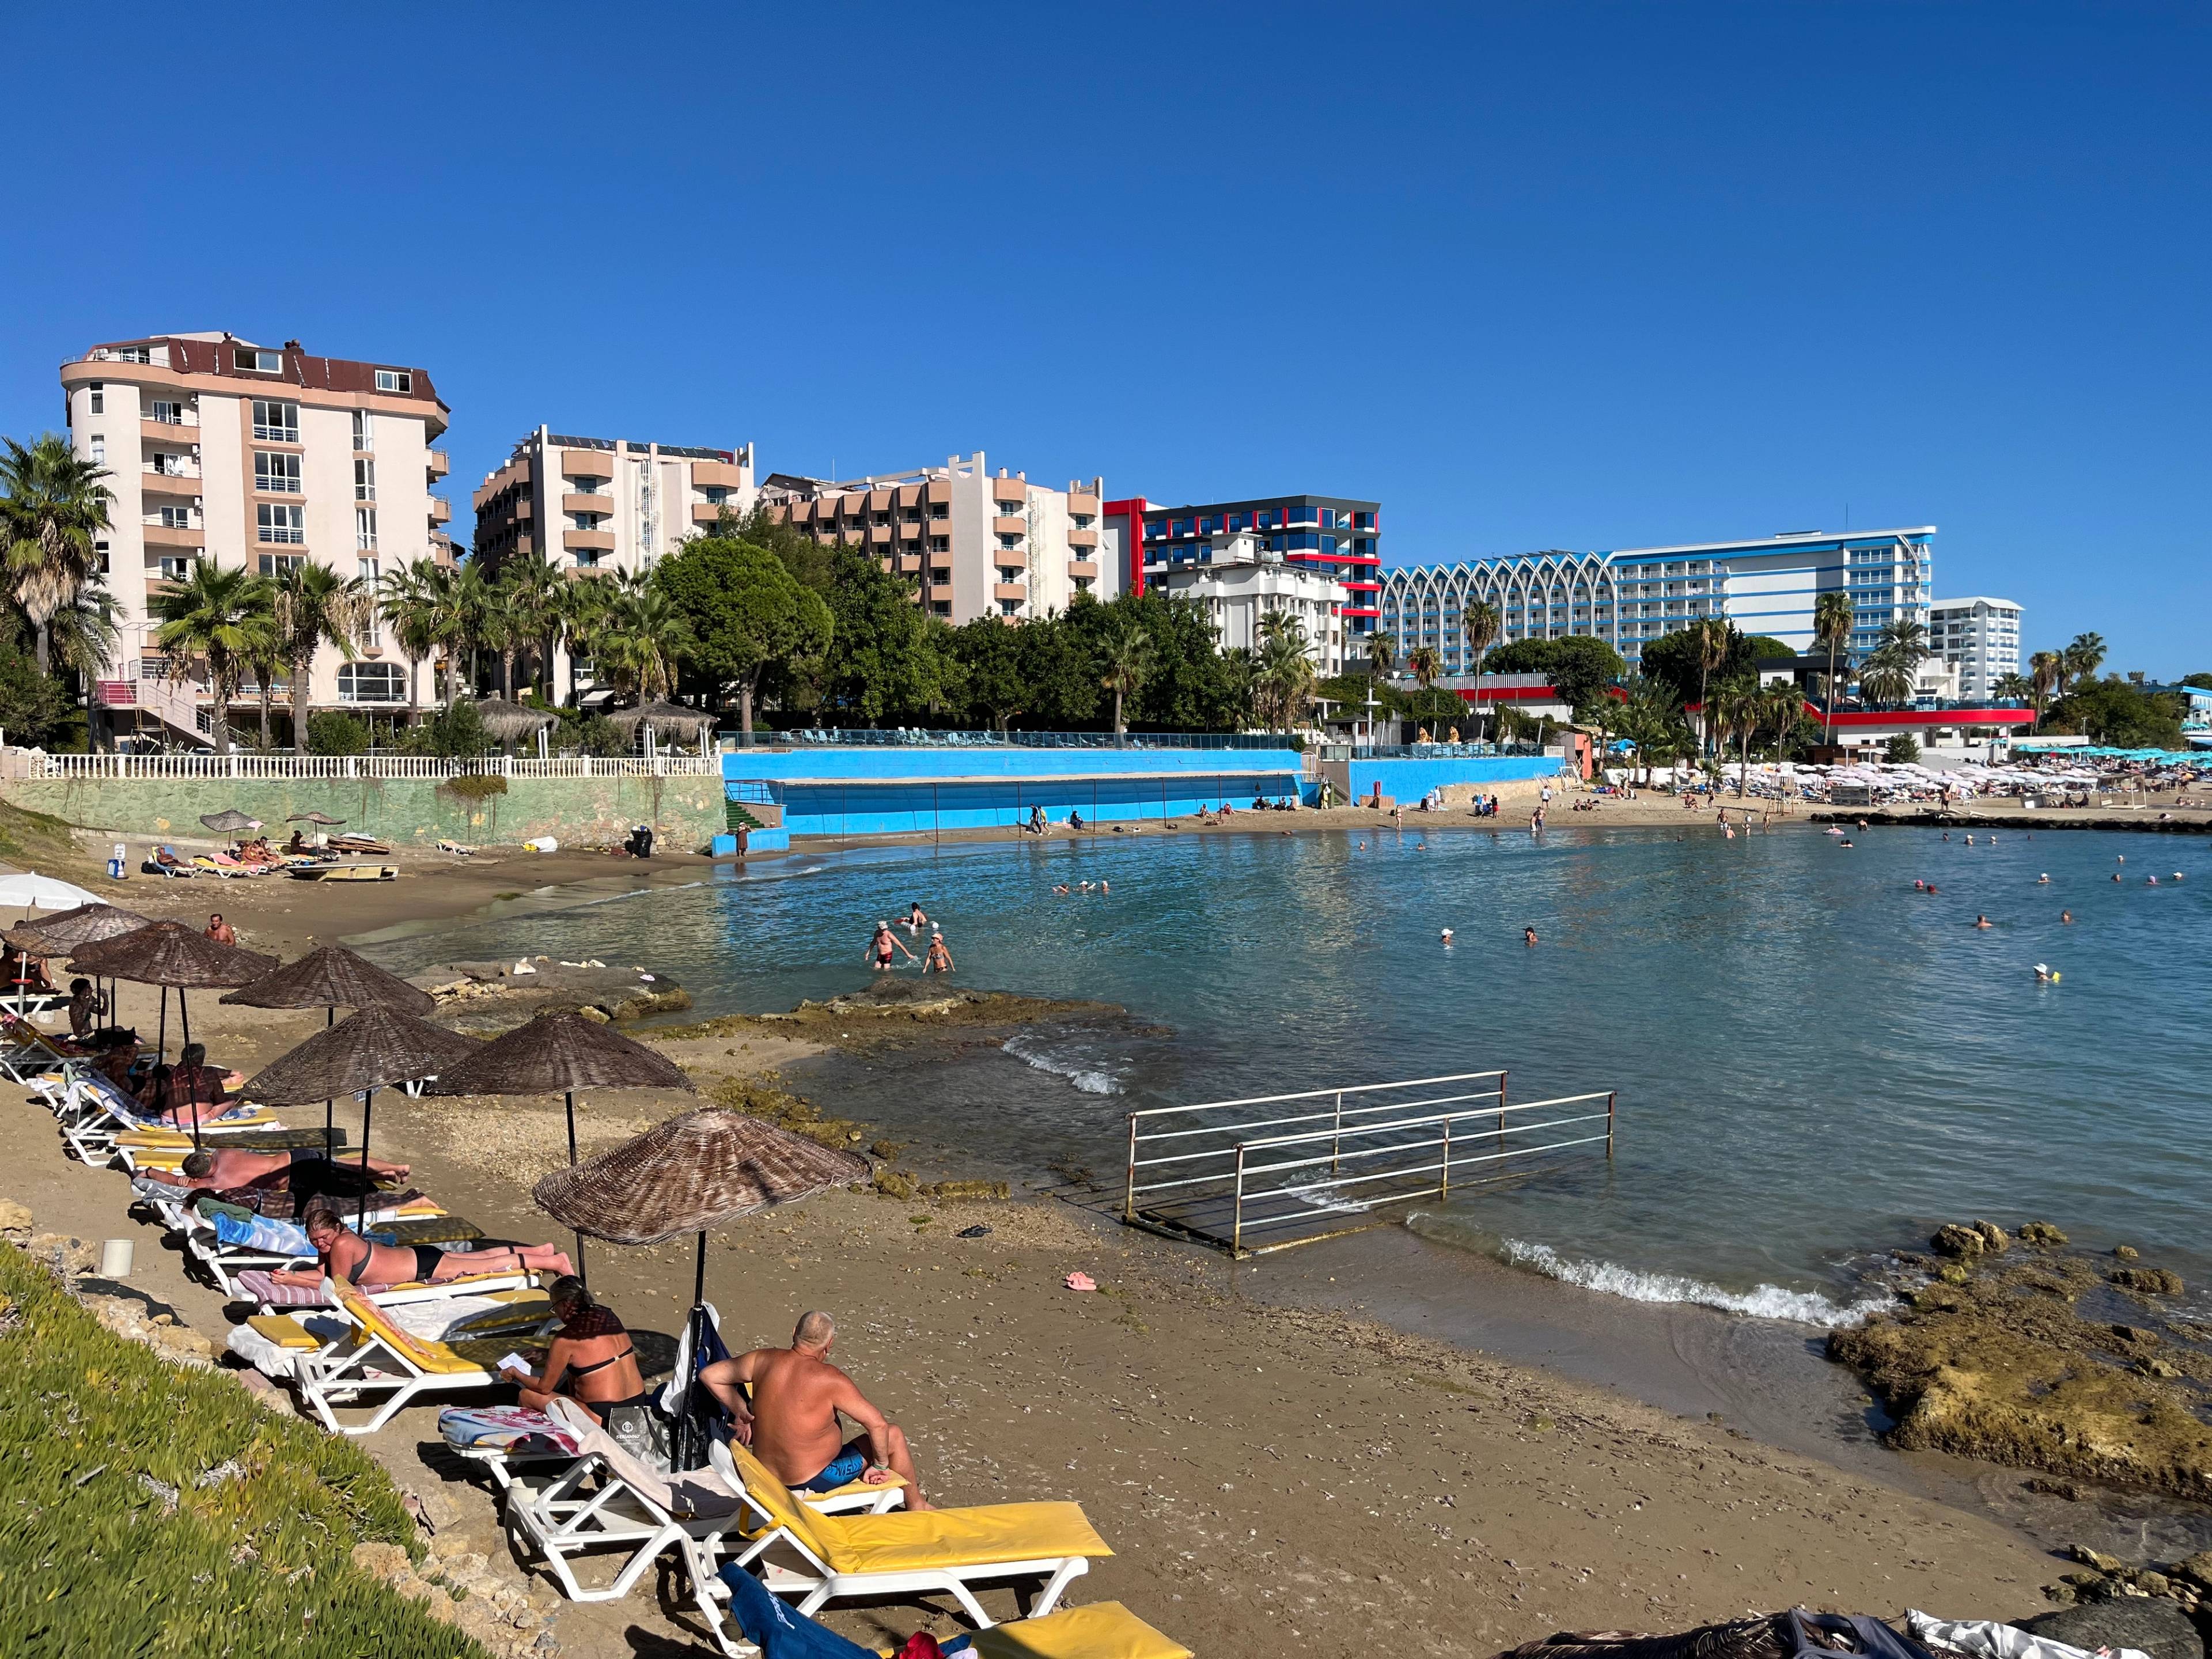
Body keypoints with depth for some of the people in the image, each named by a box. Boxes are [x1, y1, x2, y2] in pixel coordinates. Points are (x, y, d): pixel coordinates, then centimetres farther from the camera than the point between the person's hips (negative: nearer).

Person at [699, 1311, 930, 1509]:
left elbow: (709, 1374, 2)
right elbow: (877, 1424, -22)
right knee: (893, 1434, 8)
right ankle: (916, 1505, 28)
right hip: (813, 1481, -6)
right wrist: (881, 1465, -6)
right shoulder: (830, 1379, -24)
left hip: (766, 1473, 6)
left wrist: (742, 1411, 7)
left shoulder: (763, 1360, -10)